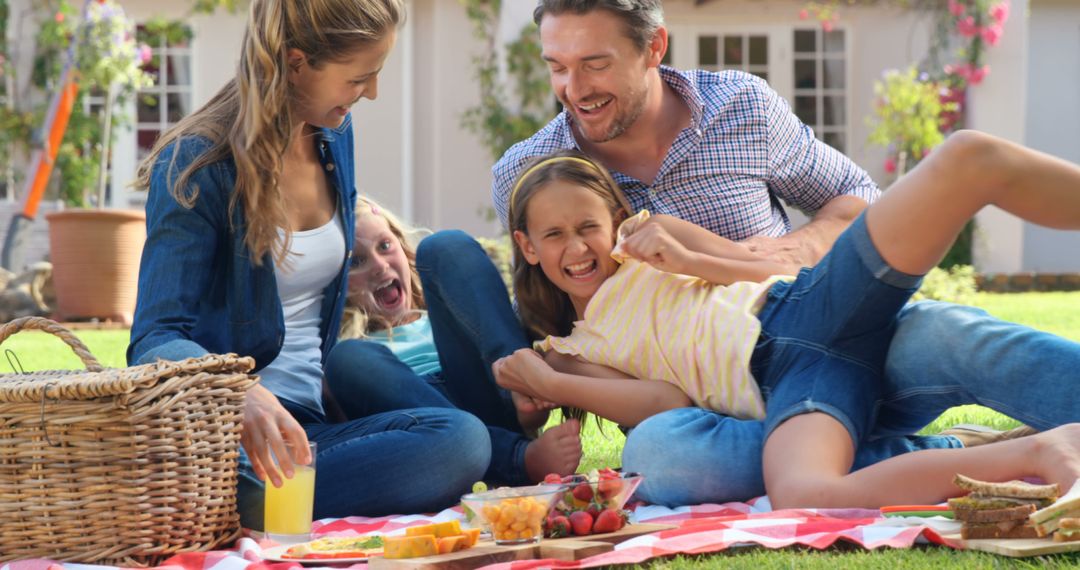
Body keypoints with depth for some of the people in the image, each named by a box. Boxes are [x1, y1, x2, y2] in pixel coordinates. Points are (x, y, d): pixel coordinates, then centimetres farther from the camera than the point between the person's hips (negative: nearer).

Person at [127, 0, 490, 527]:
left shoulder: (334, 135, 14)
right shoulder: (198, 165, -8)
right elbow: (157, 338, -19)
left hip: (309, 419, 8)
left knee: (463, 439, -28)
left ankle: (258, 506, -29)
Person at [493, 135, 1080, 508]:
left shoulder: (642, 239, 23)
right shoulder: (568, 350, 21)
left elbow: (763, 267, 17)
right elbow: (667, 400, 7)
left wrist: (685, 260, 2)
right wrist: (552, 385, 2)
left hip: (809, 307, 2)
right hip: (783, 383, -1)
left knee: (967, 157, -24)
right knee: (798, 501, -42)